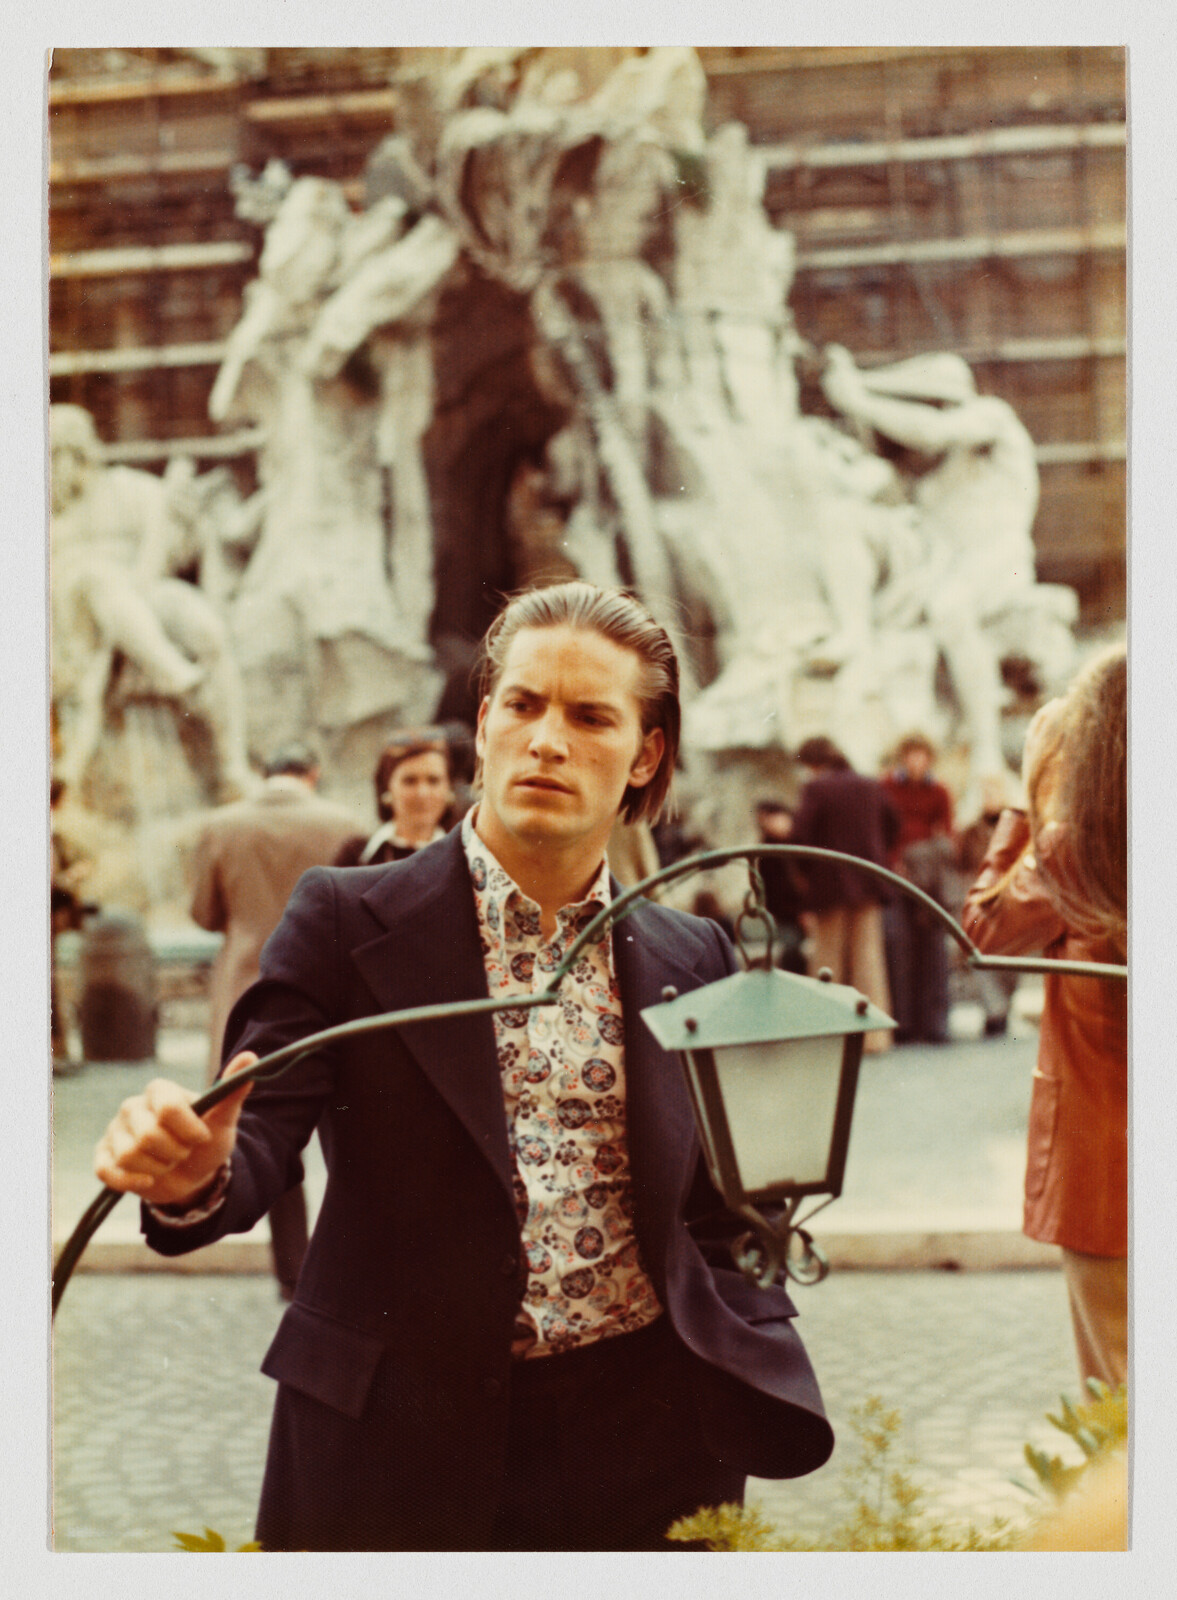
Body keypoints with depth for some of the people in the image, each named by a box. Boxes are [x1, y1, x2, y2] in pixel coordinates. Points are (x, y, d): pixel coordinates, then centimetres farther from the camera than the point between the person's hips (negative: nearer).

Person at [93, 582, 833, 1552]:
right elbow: (263, 1131, -12)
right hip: (397, 1439, -2)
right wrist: (195, 1172, -34)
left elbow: (713, 1217, 12)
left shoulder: (693, 962, 7)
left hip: (642, 1437, 2)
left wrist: (759, 1399, 2)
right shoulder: (347, 924, -3)